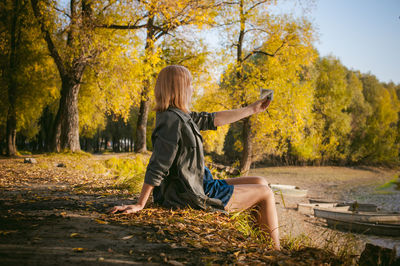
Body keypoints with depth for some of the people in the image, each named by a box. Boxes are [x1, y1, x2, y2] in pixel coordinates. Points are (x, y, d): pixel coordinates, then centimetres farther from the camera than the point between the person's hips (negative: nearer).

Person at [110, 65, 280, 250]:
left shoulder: (179, 115, 9)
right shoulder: (172, 120, -22)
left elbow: (212, 119, 18)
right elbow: (157, 168, -24)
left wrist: (252, 109, 21)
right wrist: (139, 205, -24)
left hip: (199, 185, 10)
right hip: (191, 196, -10)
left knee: (260, 183, 16)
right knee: (265, 193, 0)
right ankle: (275, 251, 13)